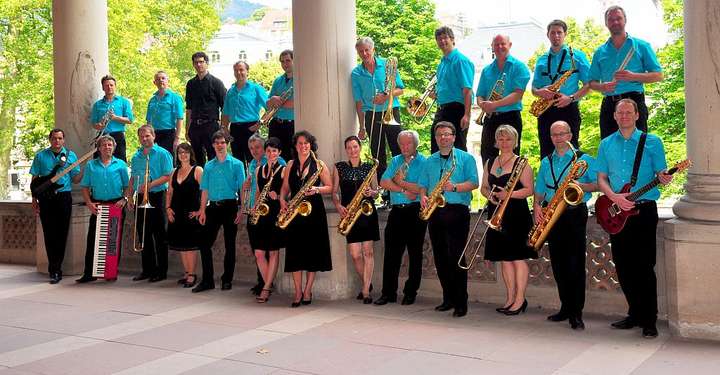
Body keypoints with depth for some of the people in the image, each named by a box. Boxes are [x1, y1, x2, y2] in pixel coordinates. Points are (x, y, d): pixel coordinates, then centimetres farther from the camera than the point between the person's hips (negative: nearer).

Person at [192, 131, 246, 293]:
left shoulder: (236, 164, 2)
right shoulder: (208, 166, 12)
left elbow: (242, 189, -1)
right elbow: (205, 190, 11)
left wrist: (241, 210, -9)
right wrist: (202, 210, 3)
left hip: (230, 206, -3)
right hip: (212, 207, 3)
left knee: (230, 245, 2)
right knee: (205, 244, -2)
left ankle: (227, 280, 12)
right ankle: (207, 280, 6)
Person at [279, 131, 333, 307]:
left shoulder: (319, 164, 4)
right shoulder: (290, 165, 13)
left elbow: (330, 187, 3)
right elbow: (285, 188, 15)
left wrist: (317, 189, -15)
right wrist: (282, 201, -3)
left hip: (314, 211, -2)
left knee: (312, 251, -1)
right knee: (295, 252, -1)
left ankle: (307, 291, 9)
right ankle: (298, 292, 6)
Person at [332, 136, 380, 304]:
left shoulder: (369, 167, 8)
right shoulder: (339, 167, 8)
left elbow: (376, 191, 12)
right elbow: (334, 191, 8)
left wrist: (371, 192, -11)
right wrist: (338, 206, -9)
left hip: (367, 211, 0)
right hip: (349, 214, 0)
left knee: (367, 251, -3)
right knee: (355, 254, -2)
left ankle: (366, 290, 2)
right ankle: (366, 283, 22)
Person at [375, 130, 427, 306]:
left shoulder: (424, 162, -2)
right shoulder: (395, 161, 13)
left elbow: (422, 189, -14)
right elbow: (384, 182, -1)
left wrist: (400, 182, -8)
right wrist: (405, 191, -12)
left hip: (415, 212, -4)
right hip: (396, 212, 4)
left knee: (415, 254, 4)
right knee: (391, 253, 2)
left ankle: (410, 293, 13)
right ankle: (388, 293, 9)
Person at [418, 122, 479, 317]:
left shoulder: (466, 158, 3)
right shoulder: (430, 161, 18)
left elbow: (474, 183, -6)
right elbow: (423, 185, 18)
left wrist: (454, 187, -21)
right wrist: (423, 196, -4)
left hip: (457, 211, -5)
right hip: (435, 212, 5)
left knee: (456, 257, -9)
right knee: (440, 257, 7)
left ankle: (461, 302, -3)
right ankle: (448, 298, 18)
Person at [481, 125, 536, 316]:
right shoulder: (490, 162, 15)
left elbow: (529, 190, -8)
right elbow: (484, 187, 17)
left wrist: (509, 194, -21)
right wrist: (490, 195, -4)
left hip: (516, 215, -6)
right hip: (496, 215, 6)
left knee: (518, 257, -5)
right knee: (504, 258, 9)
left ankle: (520, 299, 1)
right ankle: (510, 298, 16)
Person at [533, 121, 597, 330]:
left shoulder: (583, 159, 3)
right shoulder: (546, 162, 17)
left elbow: (598, 184, -2)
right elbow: (539, 191, 18)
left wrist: (581, 185, -19)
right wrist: (537, 206, 0)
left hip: (575, 213, -5)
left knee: (575, 263, -8)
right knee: (558, 263, 7)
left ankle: (576, 313, -5)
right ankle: (566, 307, 17)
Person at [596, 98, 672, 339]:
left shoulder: (652, 142, 4)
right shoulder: (606, 145, 12)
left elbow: (661, 174, 3)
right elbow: (601, 179, 9)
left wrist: (664, 178, -21)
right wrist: (614, 197, -9)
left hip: (644, 210, -3)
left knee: (644, 266, -5)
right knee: (623, 266, 7)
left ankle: (649, 320, 2)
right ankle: (635, 313, 22)